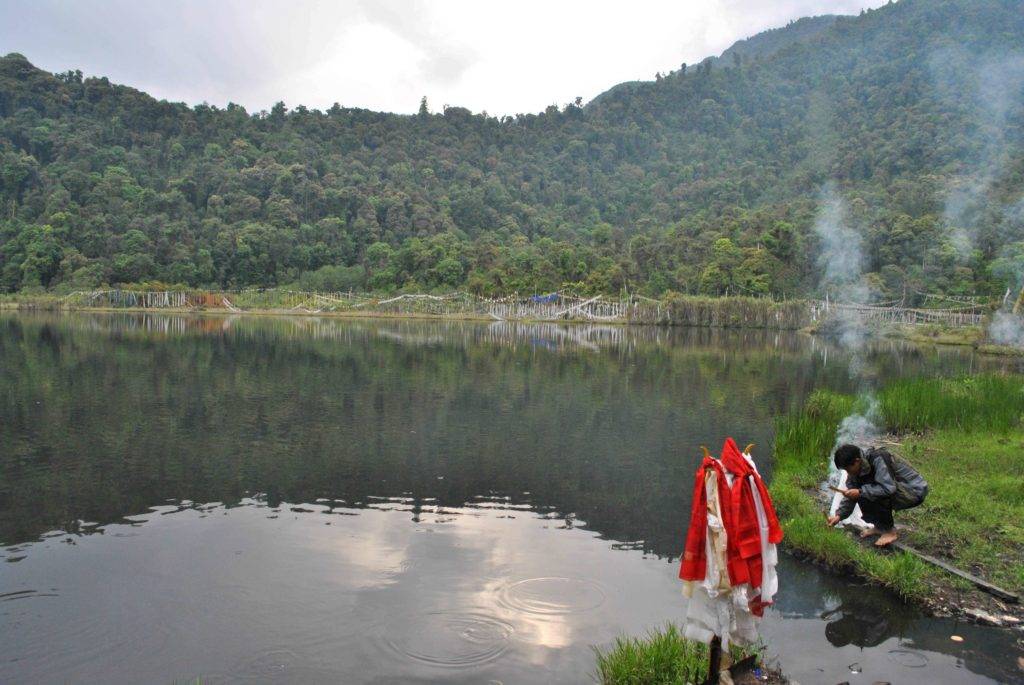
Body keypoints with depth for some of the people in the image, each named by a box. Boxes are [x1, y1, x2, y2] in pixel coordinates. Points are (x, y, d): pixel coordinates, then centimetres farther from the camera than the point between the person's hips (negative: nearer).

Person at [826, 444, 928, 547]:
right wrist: (839, 515, -11)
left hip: (915, 491, -9)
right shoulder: (857, 470, -3)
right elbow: (850, 496, 1)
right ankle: (879, 526, 13)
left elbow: (888, 488, -36)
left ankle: (890, 531, -14)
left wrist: (860, 492, -32)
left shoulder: (878, 459, -28)